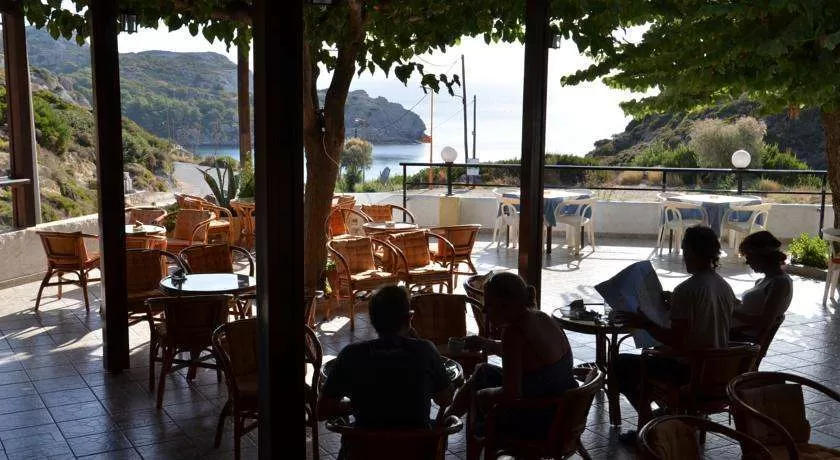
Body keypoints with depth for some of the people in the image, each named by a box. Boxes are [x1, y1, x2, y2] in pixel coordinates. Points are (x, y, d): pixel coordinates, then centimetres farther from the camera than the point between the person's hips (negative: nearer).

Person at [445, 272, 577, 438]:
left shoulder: (514, 333, -28)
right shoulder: (541, 318, -2)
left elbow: (511, 394, -29)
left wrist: (481, 394, -11)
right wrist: (484, 343, 22)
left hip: (541, 422, -8)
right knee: (483, 371, 24)